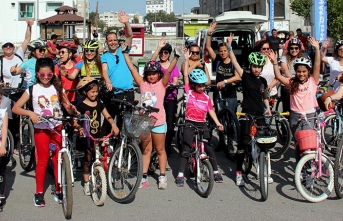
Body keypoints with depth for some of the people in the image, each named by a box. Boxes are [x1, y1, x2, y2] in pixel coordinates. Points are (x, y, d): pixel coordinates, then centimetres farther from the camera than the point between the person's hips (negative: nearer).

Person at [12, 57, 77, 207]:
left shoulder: (58, 88, 4)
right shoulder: (32, 90, -2)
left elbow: (68, 108, 3)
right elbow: (15, 108, -7)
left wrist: (71, 108, -21)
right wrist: (30, 113, -23)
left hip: (58, 128, 2)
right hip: (41, 129, -1)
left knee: (58, 159, 4)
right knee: (42, 160, 2)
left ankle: (59, 191, 15)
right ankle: (39, 193, 12)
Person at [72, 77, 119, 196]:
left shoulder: (99, 104, 8)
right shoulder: (81, 106, -6)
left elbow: (107, 116, 6)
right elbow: (74, 121, -13)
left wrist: (113, 125, -11)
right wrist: (80, 128, -32)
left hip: (98, 136, 4)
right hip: (87, 137, -3)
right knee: (88, 160, 2)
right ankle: (86, 184, 11)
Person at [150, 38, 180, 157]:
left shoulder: (174, 67, 10)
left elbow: (175, 82, 1)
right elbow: (151, 61, -17)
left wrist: (169, 85, -21)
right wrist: (159, 47, -25)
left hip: (170, 97, 0)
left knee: (170, 124, -6)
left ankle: (168, 146, 14)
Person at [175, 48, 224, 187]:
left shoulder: (206, 98, 5)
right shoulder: (189, 92, -2)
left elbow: (210, 110, 5)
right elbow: (186, 75, -6)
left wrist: (217, 123, -6)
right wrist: (186, 59, -10)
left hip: (202, 124, 2)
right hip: (190, 124, -2)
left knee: (208, 148, 6)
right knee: (186, 149, -3)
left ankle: (216, 172, 18)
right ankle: (180, 175, 2)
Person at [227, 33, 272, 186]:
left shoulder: (263, 81, 9)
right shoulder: (246, 77, -3)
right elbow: (235, 62, -13)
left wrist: (268, 109, 5)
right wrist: (229, 46, -20)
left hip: (260, 114, 4)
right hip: (247, 113, -4)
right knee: (243, 142, -4)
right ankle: (238, 172, 5)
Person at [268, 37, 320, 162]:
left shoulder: (312, 81, -2)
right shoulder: (292, 83, 2)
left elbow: (317, 65, -12)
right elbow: (278, 77, -11)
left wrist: (317, 49, -21)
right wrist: (275, 62, -24)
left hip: (310, 116, -2)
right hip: (295, 116, 2)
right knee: (298, 144, 10)